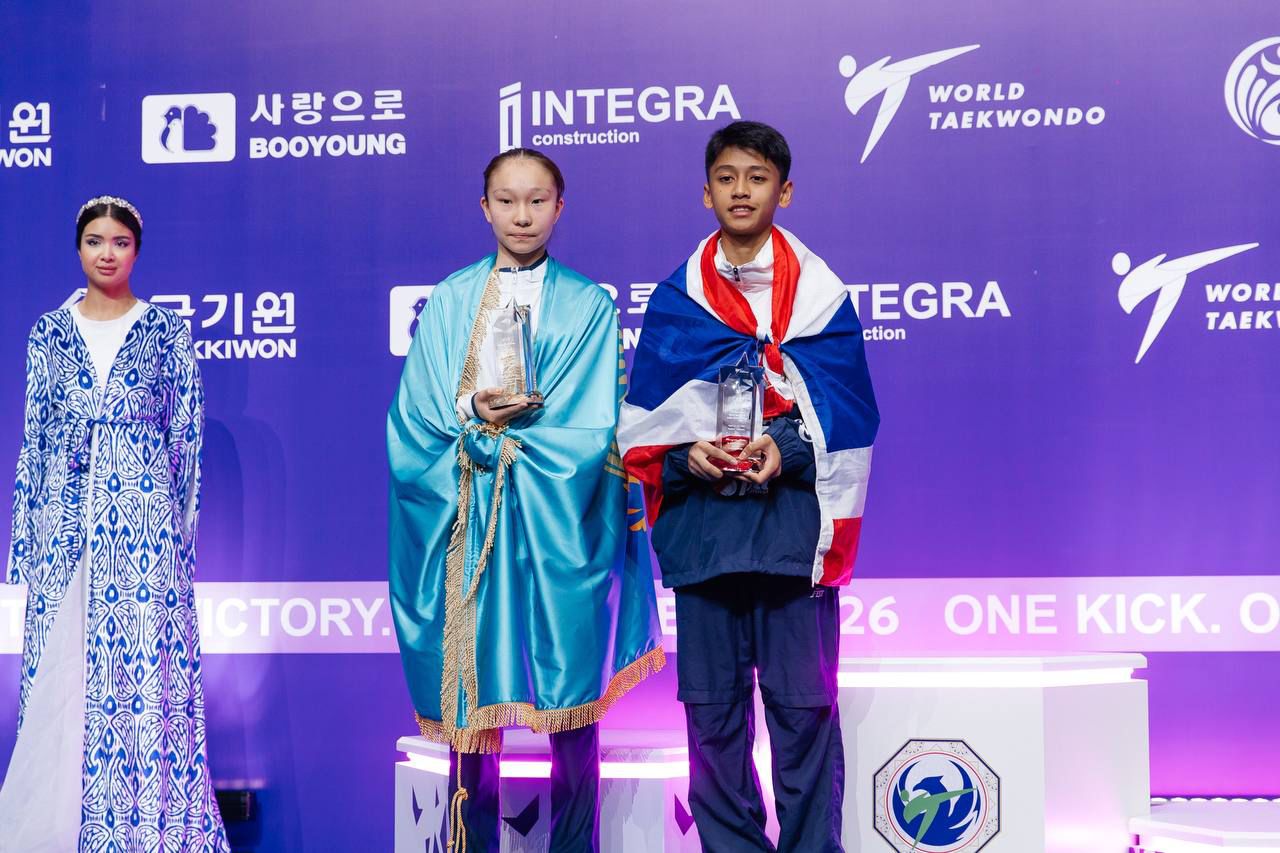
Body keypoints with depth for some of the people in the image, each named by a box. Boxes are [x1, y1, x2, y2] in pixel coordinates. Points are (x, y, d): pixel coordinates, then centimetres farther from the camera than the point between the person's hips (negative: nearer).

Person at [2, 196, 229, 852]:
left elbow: (186, 438, 4)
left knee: (142, 669, -3)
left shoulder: (166, 333, 3)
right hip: (65, 525, 2)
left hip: (143, 527, -2)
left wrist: (179, 529, 0)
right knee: (57, 674, 3)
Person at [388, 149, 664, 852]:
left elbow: (593, 430, -4)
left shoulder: (589, 305, 7)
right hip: (467, 520, 1)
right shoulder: (449, 301, 12)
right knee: (473, 692, 0)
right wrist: (474, 410, -14)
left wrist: (494, 423, -10)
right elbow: (417, 418, 3)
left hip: (558, 522, -1)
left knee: (571, 693, -1)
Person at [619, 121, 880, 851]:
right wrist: (686, 456, -9)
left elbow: (846, 420, 2)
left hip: (793, 519, -2)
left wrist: (788, 450, -15)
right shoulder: (674, 300, 10)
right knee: (713, 709, 5)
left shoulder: (821, 294, 4)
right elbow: (644, 422, 10)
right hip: (702, 524, 2)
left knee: (803, 707, -2)